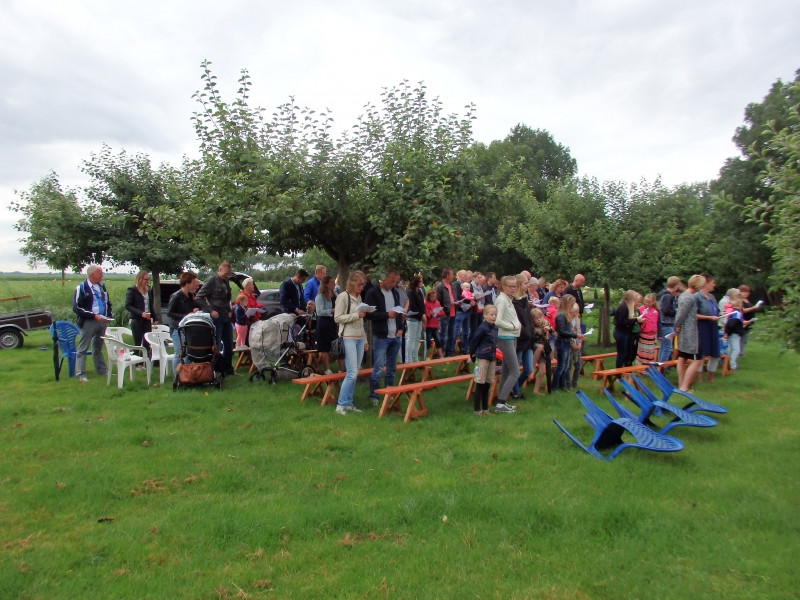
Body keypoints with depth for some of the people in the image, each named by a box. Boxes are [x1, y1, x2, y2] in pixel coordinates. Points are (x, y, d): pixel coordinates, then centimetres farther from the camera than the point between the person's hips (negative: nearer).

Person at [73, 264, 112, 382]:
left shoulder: (102, 286, 10)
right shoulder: (81, 288, -9)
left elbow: (107, 302, 23)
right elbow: (76, 308, -14)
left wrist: (109, 315, 6)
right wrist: (94, 315, -19)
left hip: (102, 321, 7)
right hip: (88, 322, -6)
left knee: (98, 348, 18)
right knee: (82, 349, -1)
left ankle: (102, 370, 26)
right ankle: (80, 375, 1)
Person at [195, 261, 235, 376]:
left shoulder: (226, 282, 14)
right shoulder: (211, 281, -9)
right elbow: (199, 298, -13)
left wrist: (229, 310, 12)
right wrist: (210, 311, -17)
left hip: (226, 318, 8)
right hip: (216, 318, -8)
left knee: (229, 344, 12)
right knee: (217, 345, -1)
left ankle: (228, 369, 23)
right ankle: (217, 370, 8)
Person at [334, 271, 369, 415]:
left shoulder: (359, 297, 16)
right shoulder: (343, 296, -6)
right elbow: (337, 318, -9)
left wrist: (365, 340, 19)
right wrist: (356, 315, -17)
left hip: (360, 338, 7)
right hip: (348, 338, -7)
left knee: (355, 373, 7)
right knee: (352, 373, -11)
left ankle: (348, 403, 15)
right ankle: (341, 404, -1)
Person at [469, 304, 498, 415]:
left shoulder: (495, 328, 6)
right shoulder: (482, 328, -15)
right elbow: (473, 342, -10)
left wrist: (495, 356, 16)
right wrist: (473, 355, 0)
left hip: (492, 359, 7)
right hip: (482, 358, -7)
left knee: (487, 385, 13)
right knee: (480, 384, -1)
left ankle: (485, 408, 22)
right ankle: (477, 409, 7)